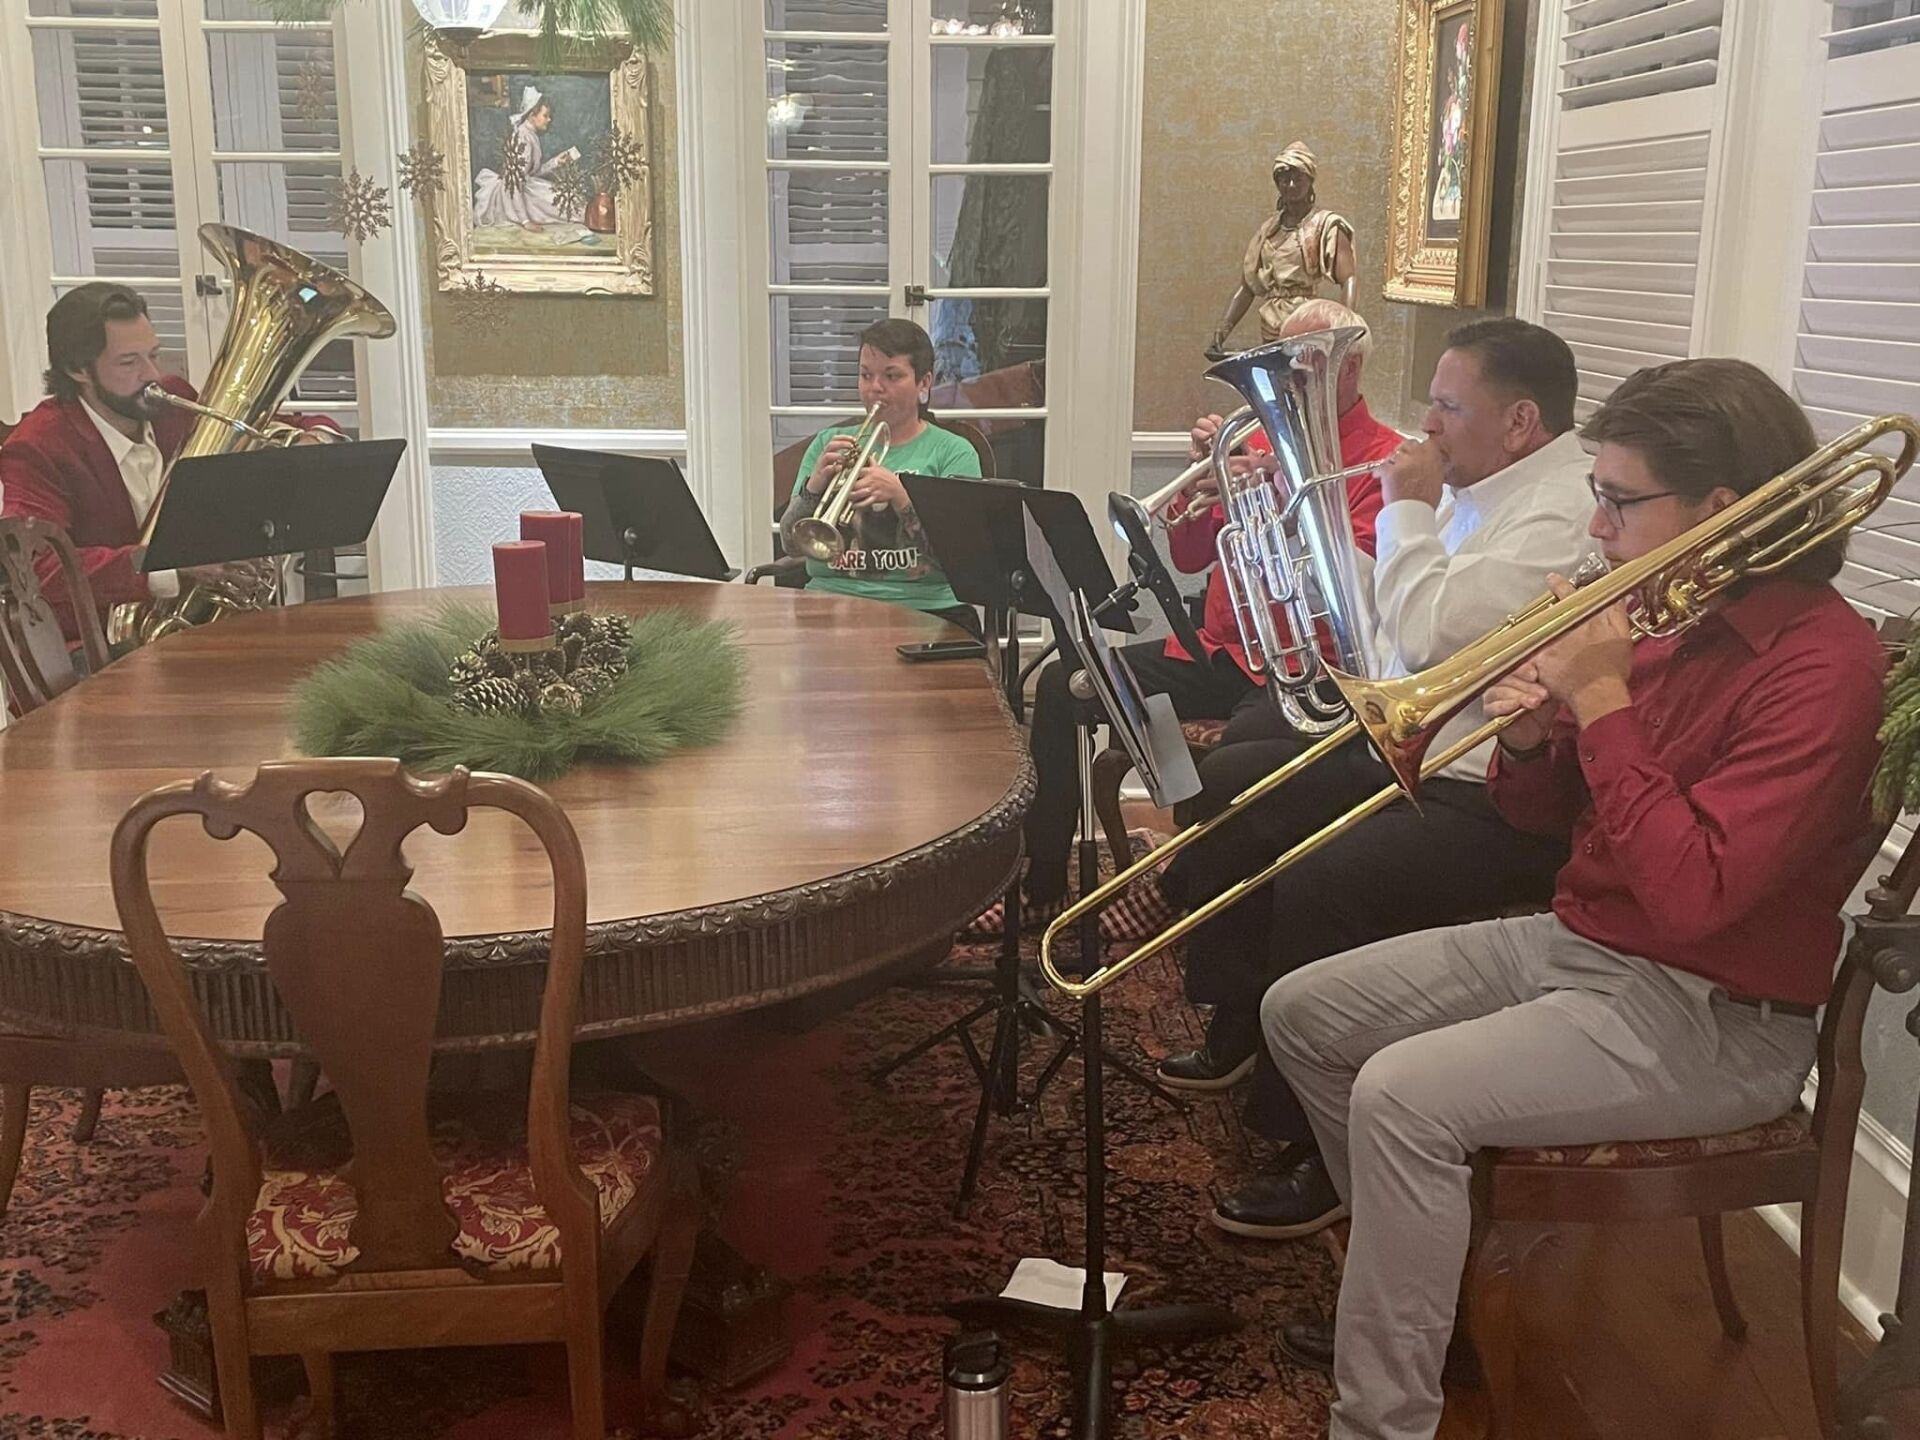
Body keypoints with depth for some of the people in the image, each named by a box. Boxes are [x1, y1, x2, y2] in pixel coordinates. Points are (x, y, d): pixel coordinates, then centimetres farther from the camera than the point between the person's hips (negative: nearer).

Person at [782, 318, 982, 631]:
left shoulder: (953, 452, 6)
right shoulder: (829, 443, 16)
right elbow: (792, 544, 5)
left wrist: (900, 496, -23)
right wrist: (814, 487, -14)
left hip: (925, 608, -4)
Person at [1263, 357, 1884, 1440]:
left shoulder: (1820, 660, -20)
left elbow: (1691, 894, -30)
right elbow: (1546, 814, 12)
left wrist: (1602, 701, -25)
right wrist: (1531, 737, -10)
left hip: (1710, 1018, -9)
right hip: (1574, 941, 9)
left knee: (1405, 1097, -27)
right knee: (1303, 1015, 7)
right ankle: (1420, 1285, 21)